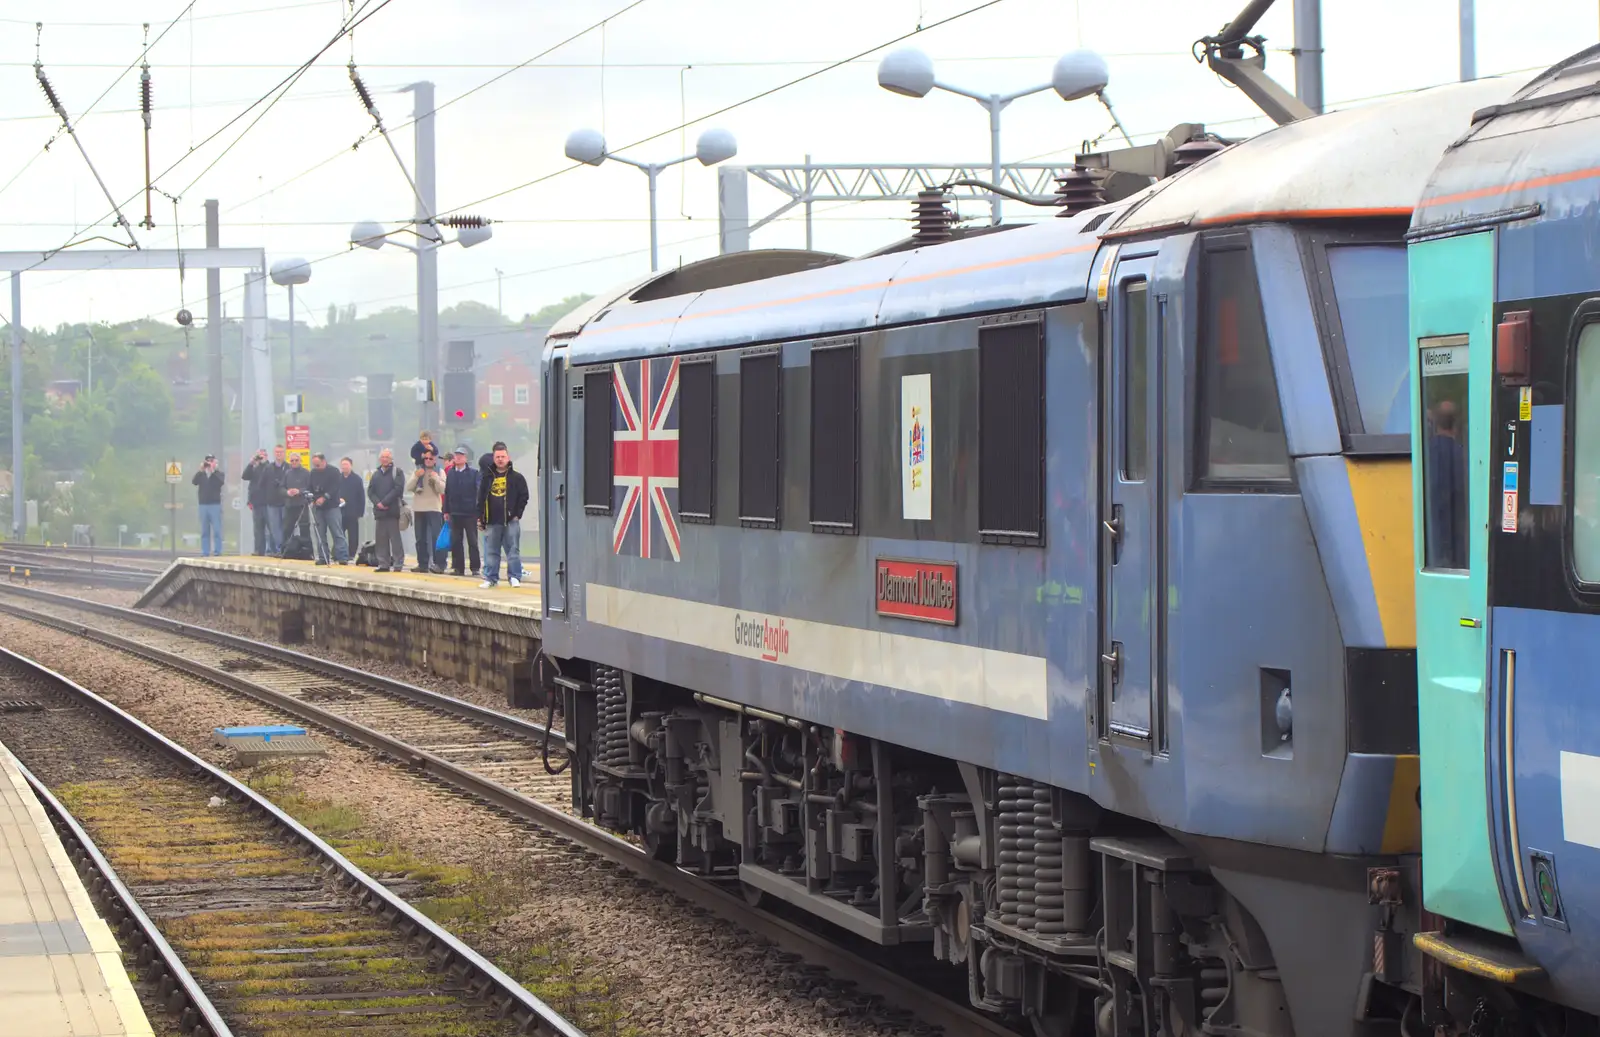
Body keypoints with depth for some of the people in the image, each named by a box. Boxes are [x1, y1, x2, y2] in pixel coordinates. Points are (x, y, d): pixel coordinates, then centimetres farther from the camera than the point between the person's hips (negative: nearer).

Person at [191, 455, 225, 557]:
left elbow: (220, 482, -16)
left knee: (216, 530, -4)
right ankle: (205, 552, 9)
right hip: (203, 505, 3)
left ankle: (217, 552, -2)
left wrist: (212, 471, -18)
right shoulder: (201, 474, 10)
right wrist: (201, 470, -15)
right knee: (204, 531, 6)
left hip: (215, 505, -3)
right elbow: (194, 482, -6)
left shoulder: (218, 473, 3)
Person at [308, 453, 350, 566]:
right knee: (320, 534, 3)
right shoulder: (313, 473, 11)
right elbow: (310, 488, 15)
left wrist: (324, 498, -19)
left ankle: (343, 557, -10)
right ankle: (323, 558, 9)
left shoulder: (333, 472, -3)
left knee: (338, 533, -8)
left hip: (331, 507, -5)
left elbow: (335, 487, -12)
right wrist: (313, 499, -3)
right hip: (318, 507, 5)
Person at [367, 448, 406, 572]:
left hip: (393, 510, -5)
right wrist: (377, 503, -6)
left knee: (395, 538, -7)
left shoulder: (397, 473, 2)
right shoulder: (376, 474, 18)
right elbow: (370, 491, 12)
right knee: (381, 539, 5)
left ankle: (398, 564, -6)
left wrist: (384, 502, -14)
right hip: (379, 511, 5)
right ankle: (383, 563, 9)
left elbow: (398, 489, -10)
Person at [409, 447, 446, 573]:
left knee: (436, 537, -14)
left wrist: (436, 478, -19)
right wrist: (416, 476, -10)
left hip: (434, 509, -4)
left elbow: (442, 490, -6)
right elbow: (410, 488, 5)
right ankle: (423, 564, 11)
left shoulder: (439, 472, 4)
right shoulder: (418, 471, 13)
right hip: (418, 509, 4)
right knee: (420, 539, 6)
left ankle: (439, 564, -17)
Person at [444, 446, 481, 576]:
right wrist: (446, 510, 6)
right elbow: (447, 493, 10)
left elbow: (479, 492, -4)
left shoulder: (473, 473, -1)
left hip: (470, 513, -4)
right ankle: (458, 567, 10)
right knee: (455, 542, 5)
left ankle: (475, 567, 3)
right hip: (455, 512, 4)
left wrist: (479, 511, -10)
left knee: (472, 541, 0)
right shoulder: (450, 473, 9)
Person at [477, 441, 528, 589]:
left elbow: (523, 497, 1)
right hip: (492, 521, 3)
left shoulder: (516, 477, 2)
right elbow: (481, 498, 13)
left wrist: (517, 514, -6)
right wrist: (480, 518, 8)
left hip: (510, 521, -3)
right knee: (491, 551, 6)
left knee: (513, 550, -1)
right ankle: (490, 578, 12)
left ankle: (514, 577, 3)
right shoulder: (488, 477, 11)